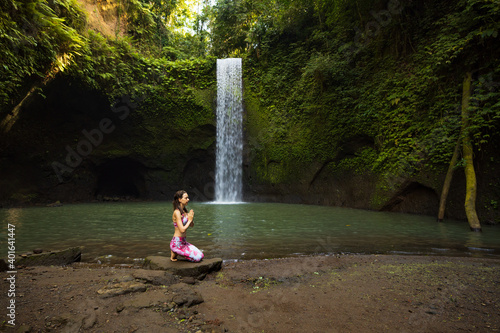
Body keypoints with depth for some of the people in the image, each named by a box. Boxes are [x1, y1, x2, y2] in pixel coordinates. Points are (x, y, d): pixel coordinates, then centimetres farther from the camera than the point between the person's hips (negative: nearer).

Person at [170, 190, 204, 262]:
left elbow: (192, 225, 15)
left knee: (201, 256, 8)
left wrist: (191, 217, -6)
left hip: (183, 242, 9)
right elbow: (182, 230, -24)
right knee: (197, 258, -10)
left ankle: (176, 252, 12)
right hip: (177, 243, -9)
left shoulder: (184, 211, 9)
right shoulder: (177, 212, -18)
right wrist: (189, 220, -11)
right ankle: (175, 253, 3)